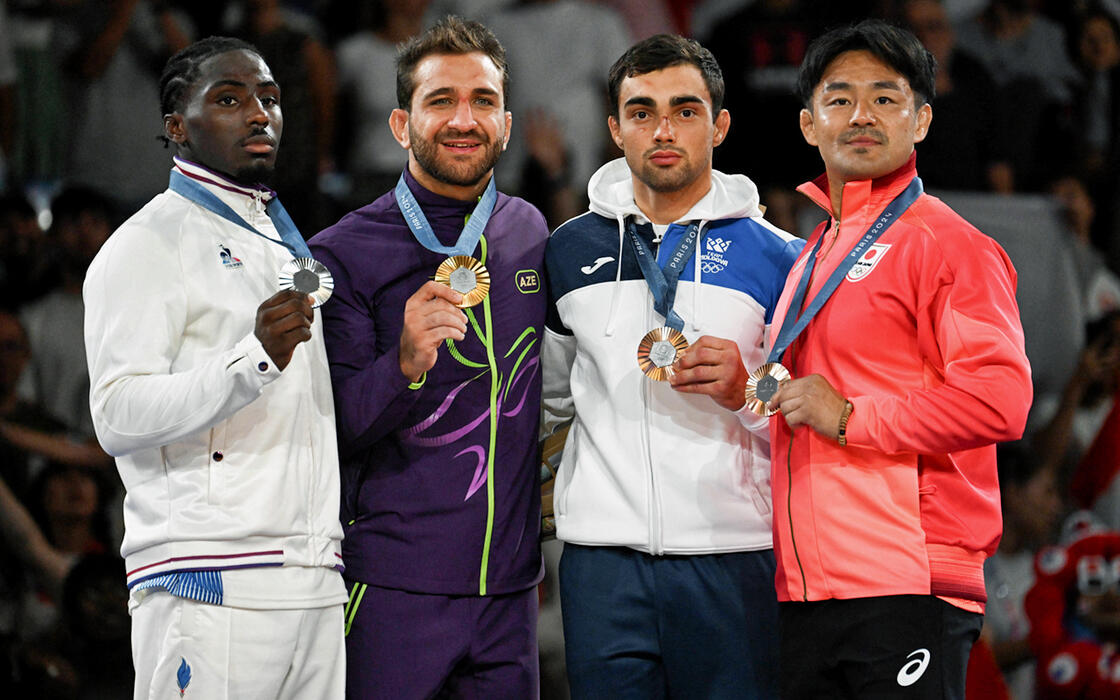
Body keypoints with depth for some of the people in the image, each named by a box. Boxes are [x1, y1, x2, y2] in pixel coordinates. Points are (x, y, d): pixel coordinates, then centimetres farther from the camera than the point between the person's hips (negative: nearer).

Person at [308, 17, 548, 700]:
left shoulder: (531, 234, 9)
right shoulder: (343, 253, -6)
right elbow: (330, 426, -12)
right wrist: (406, 364, -28)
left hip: (508, 589, 5)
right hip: (390, 591, -4)